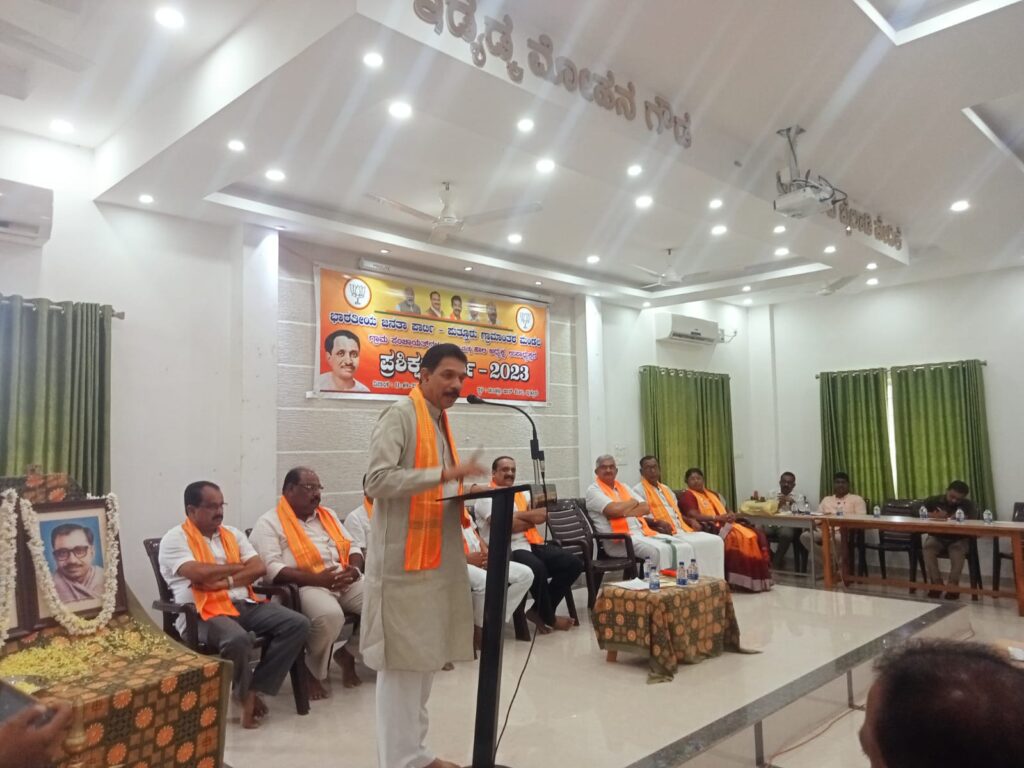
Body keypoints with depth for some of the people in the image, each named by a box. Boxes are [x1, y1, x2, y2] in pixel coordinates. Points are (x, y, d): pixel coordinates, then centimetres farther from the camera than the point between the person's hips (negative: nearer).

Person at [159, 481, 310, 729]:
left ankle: (255, 689, -6)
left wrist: (226, 581, -11)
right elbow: (200, 573, -16)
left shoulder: (233, 534, 18)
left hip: (244, 604, 7)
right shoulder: (175, 539, 0)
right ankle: (244, 694, -5)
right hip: (203, 612, -6)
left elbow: (259, 568, 7)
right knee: (238, 639, -38)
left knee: (298, 624, -13)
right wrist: (239, 567, -1)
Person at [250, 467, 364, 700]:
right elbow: (271, 569, -12)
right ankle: (312, 670, -7)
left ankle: (349, 653, 6)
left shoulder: (328, 515, 22)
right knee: (330, 615, -37)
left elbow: (353, 547, 20)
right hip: (305, 586, -6)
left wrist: (354, 569, -5)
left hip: (346, 581, 7)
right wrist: (316, 579, -20)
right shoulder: (269, 522, 0)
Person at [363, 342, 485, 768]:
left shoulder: (440, 421, 16)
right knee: (400, 660, 0)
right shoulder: (399, 416, -11)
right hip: (403, 557, -9)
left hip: (435, 555, 9)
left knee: (424, 656, 17)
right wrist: (445, 474, -26)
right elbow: (378, 481, -21)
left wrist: (461, 489, 5)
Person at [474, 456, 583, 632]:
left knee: (574, 563, -7)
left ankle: (540, 610, 1)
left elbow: (543, 515, 6)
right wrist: (531, 517, -1)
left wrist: (518, 516, -11)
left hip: (532, 545, 8)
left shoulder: (523, 493, 22)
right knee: (537, 568, -36)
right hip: (507, 550, -8)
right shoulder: (487, 496, -1)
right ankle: (549, 617, -10)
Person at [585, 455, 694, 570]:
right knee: (661, 550, -33)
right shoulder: (593, 490, 1)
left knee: (684, 547, -13)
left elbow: (646, 508, 10)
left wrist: (623, 512, -7)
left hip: (644, 532, 7)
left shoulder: (624, 487, 22)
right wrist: (634, 502, 2)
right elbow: (614, 510, -17)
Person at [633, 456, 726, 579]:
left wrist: (691, 522, 9)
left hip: (682, 529, 8)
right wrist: (658, 522, -31)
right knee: (690, 545, -33)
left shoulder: (666, 489, 25)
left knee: (715, 541, -10)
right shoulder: (638, 490, 0)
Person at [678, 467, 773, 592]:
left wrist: (730, 515, -2)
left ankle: (759, 577, -15)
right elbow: (694, 516, -12)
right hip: (710, 527, -8)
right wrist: (717, 517, -18)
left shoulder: (712, 494, 27)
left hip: (725, 523, 8)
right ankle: (746, 579, -26)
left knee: (756, 535, -14)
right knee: (740, 538, -30)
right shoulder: (686, 496, 1)